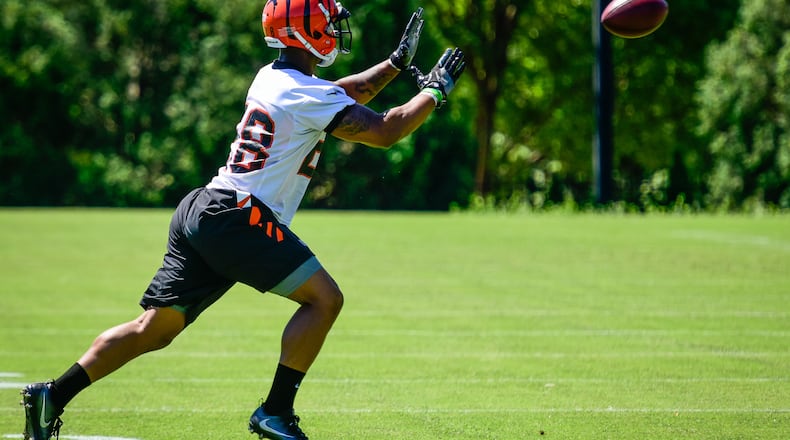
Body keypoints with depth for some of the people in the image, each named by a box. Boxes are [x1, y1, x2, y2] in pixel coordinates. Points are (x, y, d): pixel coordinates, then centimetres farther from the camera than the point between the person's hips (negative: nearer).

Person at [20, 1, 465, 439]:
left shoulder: (270, 77, 17)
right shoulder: (308, 95, -9)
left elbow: (341, 98, 34)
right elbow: (383, 132, -7)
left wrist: (395, 64, 33)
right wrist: (436, 90, 6)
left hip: (200, 211, 9)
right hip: (236, 218, -9)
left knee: (155, 327, 8)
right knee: (324, 299, -3)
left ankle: (54, 394, 1)